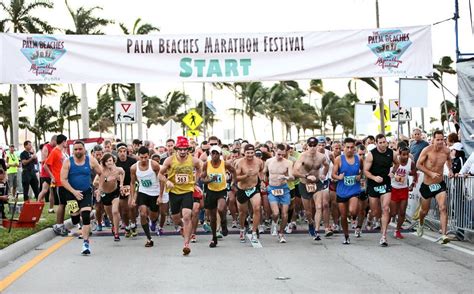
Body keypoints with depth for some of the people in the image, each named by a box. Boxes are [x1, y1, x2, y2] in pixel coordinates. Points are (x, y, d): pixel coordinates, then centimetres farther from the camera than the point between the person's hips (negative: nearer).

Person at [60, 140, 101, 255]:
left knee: (86, 217, -17)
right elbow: (63, 179, -11)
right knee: (75, 220, 11)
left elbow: (101, 174, 7)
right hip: (72, 193, 1)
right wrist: (74, 192, -19)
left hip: (86, 192, -1)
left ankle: (86, 243, -10)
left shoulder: (91, 161, -5)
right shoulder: (68, 162, -7)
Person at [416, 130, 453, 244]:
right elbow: (418, 165, -12)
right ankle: (421, 224, 50)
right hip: (427, 185, -1)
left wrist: (450, 170, 3)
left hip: (440, 184, 1)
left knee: (443, 208, -18)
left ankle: (444, 235, -20)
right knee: (425, 211, 15)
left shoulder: (446, 151, -5)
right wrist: (431, 173, -22)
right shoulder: (427, 150, -16)